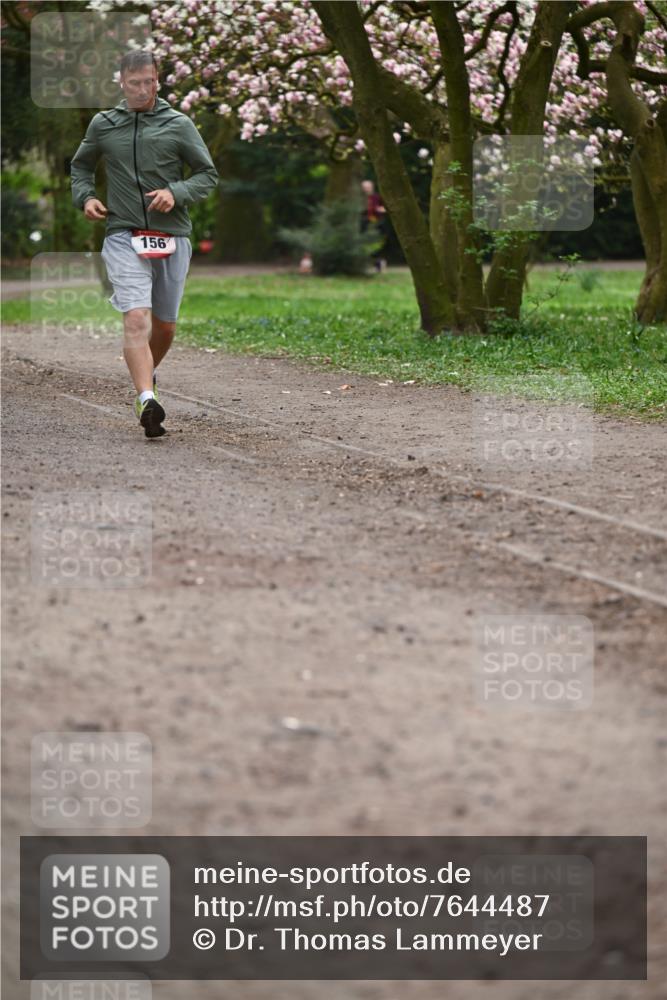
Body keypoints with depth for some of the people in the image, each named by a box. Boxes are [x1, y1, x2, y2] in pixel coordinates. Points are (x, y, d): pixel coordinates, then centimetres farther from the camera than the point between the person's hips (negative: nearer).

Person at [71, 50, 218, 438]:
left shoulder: (179, 125, 2)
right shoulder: (103, 125, 7)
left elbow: (208, 174, 5)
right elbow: (81, 165, 24)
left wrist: (175, 192, -12)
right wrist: (85, 197, 4)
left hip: (172, 236, 1)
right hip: (124, 235, -1)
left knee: (165, 325, 14)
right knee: (136, 319, -20)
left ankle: (148, 372, 44)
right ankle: (147, 400, -31)